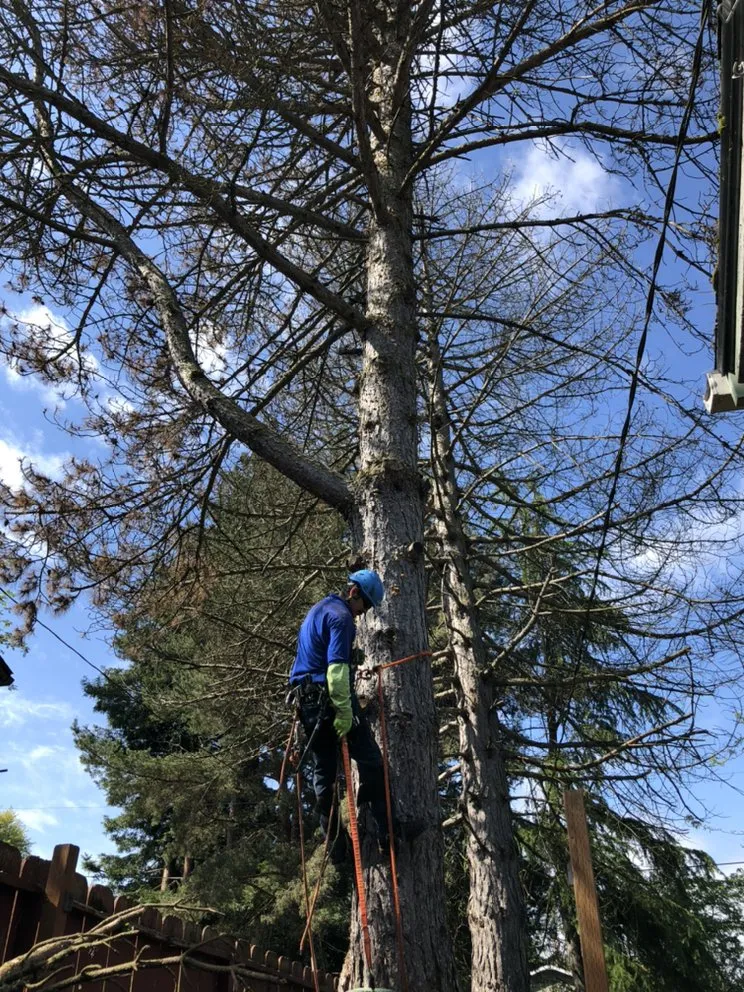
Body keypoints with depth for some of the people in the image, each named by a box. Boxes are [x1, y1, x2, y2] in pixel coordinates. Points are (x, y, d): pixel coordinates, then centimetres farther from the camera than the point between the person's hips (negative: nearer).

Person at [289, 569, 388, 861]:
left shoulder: (318, 609, 19)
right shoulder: (341, 616, -13)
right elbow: (337, 666, -24)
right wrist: (344, 713, -27)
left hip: (306, 699, 9)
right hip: (330, 698, -9)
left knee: (323, 770, 10)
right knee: (371, 761, 0)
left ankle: (335, 843, 12)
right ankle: (386, 831, 1)